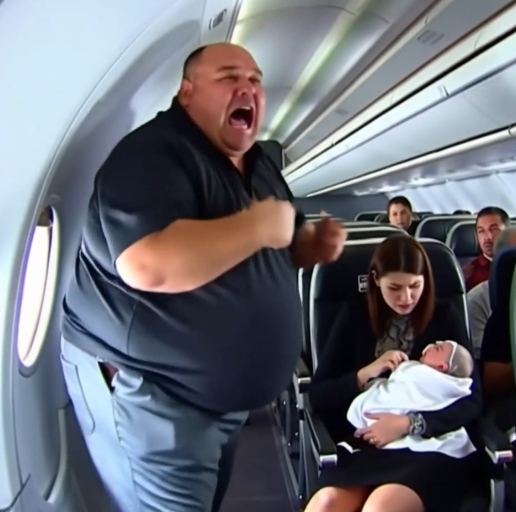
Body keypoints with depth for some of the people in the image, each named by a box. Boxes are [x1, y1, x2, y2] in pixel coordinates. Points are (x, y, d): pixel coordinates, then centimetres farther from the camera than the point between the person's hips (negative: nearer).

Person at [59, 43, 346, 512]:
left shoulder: (259, 164, 9)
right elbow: (148, 265, -39)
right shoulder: (153, 154, -21)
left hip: (226, 393, 10)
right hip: (147, 391, -9)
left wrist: (314, 244, -2)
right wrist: (259, 226, -27)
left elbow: (283, 244, 22)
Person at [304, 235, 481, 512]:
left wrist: (409, 424, -16)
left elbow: (471, 401, -1)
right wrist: (365, 374, -11)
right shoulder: (355, 316, 8)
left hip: (434, 445, -1)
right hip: (367, 445, 1)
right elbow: (318, 394, 7)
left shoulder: (446, 317, 4)